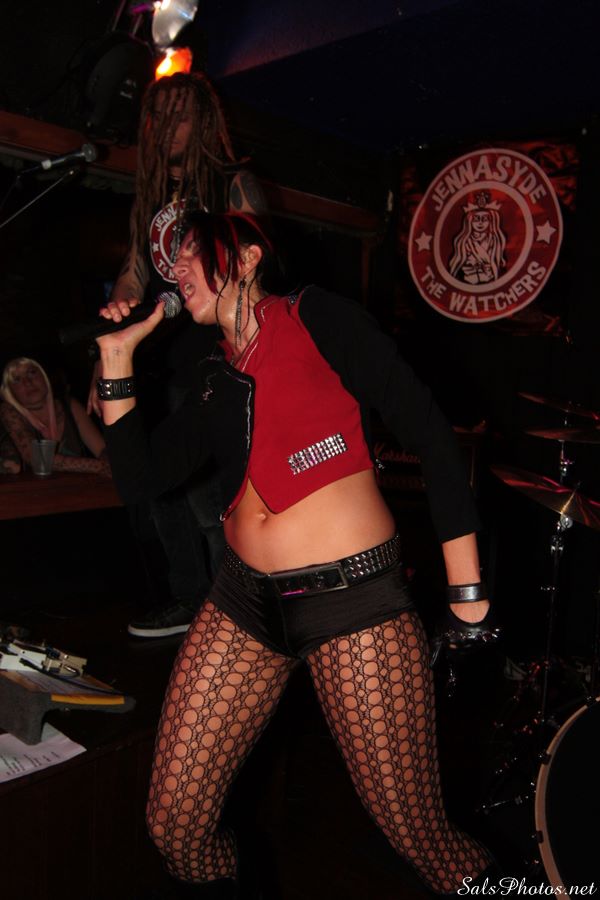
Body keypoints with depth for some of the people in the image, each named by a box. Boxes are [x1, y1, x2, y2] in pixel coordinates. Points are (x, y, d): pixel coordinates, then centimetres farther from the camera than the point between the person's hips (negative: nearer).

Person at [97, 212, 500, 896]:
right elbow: (139, 477, 10)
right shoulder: (215, 378, 15)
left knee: (417, 830, 3)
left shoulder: (314, 318, -2)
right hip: (246, 598, 6)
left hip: (354, 597, -5)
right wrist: (117, 355, 11)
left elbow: (428, 432, -7)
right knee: (174, 826, 6)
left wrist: (467, 591, -9)